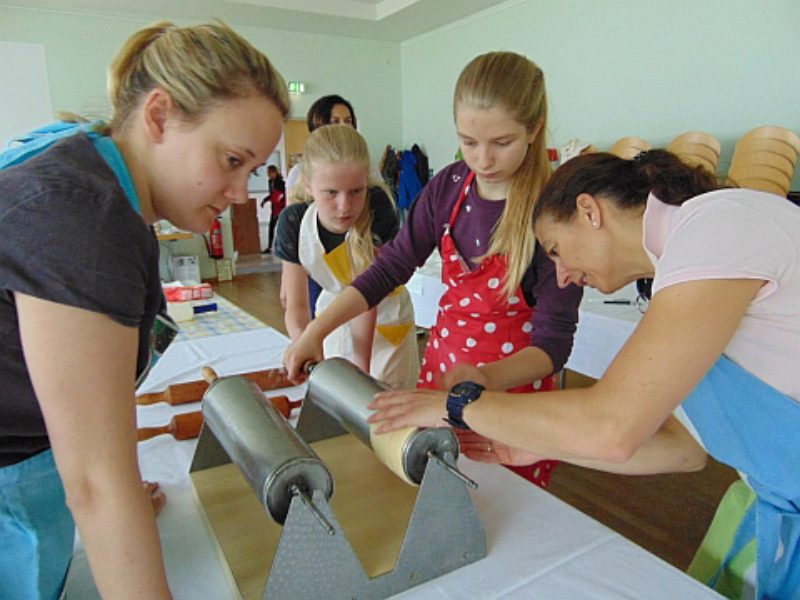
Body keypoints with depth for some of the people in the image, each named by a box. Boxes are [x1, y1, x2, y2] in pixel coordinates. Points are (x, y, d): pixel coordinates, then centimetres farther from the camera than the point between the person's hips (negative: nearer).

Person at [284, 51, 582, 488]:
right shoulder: (448, 187, -5)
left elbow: (554, 339, -21)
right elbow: (391, 267, -1)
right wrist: (316, 330, -10)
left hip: (514, 385, -4)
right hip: (442, 362, 4)